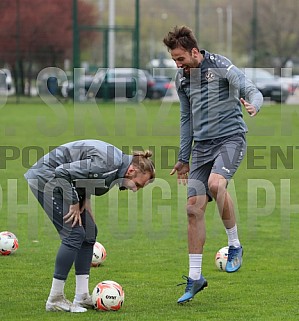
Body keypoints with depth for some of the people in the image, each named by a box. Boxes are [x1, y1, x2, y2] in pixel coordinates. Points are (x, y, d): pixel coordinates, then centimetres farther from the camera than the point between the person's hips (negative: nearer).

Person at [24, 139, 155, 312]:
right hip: (45, 178, -10)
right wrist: (74, 204, -18)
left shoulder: (118, 166, 2)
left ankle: (82, 297, 7)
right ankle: (55, 300, -9)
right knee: (74, 233, -14)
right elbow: (63, 172, -28)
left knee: (90, 232, 6)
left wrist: (85, 201, 0)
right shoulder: (107, 163, -28)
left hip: (61, 180, 10)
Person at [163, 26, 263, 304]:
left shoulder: (220, 66, -9)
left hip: (230, 138, -6)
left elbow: (251, 90, -18)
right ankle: (195, 278, 5)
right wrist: (183, 159, 22)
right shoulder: (182, 78, 11)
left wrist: (253, 105, -43)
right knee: (194, 208, -3)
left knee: (215, 184, -33)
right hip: (202, 145, 6)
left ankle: (235, 245, -11)